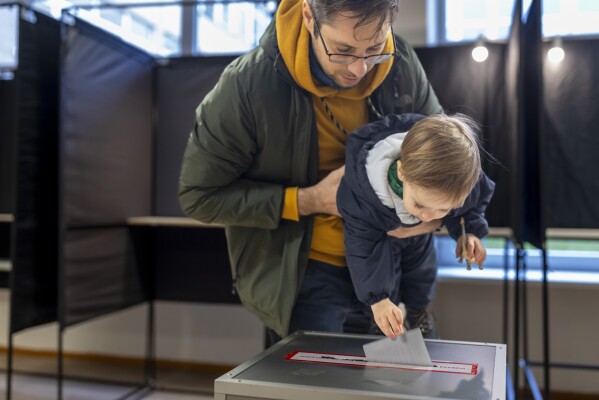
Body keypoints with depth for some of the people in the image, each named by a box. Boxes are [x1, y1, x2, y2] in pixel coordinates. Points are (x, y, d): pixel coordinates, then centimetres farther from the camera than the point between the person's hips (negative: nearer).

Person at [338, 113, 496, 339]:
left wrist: (469, 231, -23)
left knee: (420, 296, 23)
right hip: (377, 238, -3)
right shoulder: (363, 188, -46)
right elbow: (362, 243, -29)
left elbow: (480, 196, -8)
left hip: (418, 239, 3)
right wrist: (377, 297, -31)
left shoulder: (465, 183, -37)